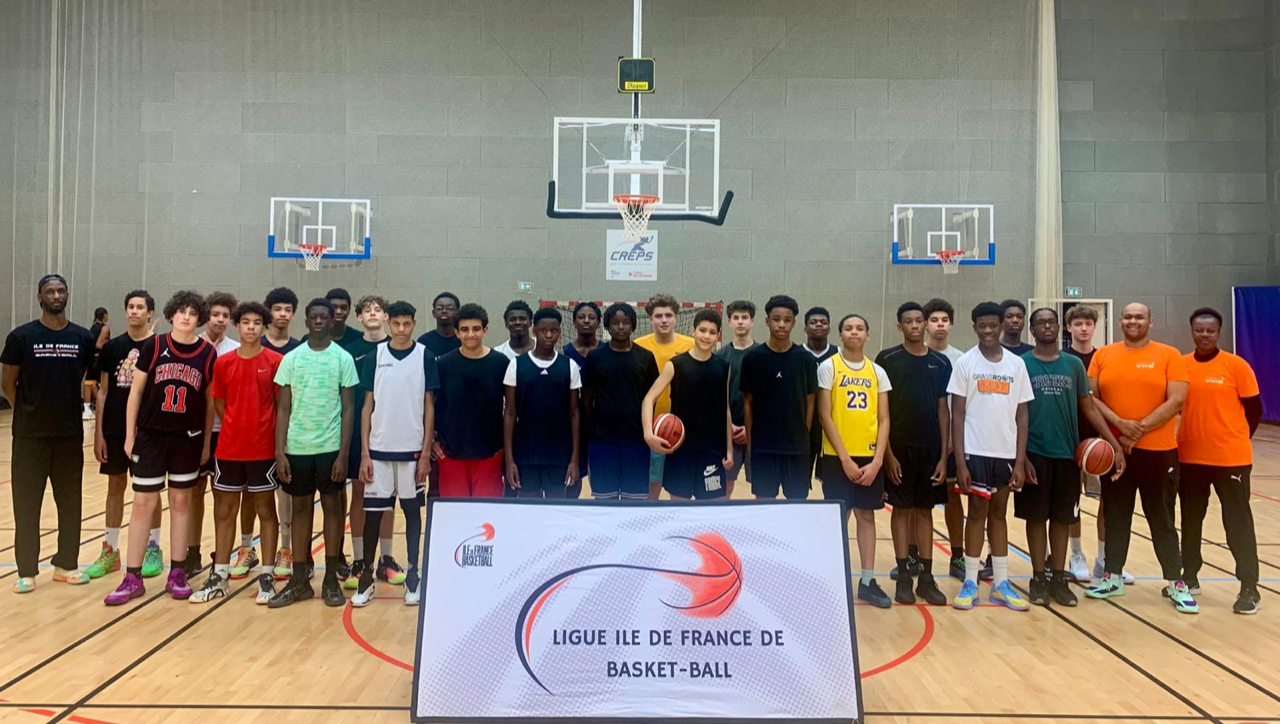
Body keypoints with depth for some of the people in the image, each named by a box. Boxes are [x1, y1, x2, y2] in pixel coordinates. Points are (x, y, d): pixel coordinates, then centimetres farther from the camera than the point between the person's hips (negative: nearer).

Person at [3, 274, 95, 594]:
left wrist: (65, 408, 7)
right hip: (30, 436, -2)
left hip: (70, 434, 2)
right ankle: (27, 571, 15)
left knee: (70, 502, 10)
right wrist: (31, 412, 3)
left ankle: (66, 564, 22)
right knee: (27, 504, 5)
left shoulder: (83, 338, 2)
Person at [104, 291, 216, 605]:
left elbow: (210, 401, 3)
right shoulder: (153, 346, -3)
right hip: (150, 435, 0)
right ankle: (132, 578, 12)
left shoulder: (208, 353, -2)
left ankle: (177, 574, 18)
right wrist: (130, 435, -2)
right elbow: (136, 392, 0)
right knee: (143, 503, 2)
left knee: (181, 501, 8)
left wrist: (206, 443, 3)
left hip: (188, 438, 1)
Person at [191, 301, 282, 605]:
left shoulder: (275, 361, -4)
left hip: (263, 448, -3)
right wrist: (236, 427, 3)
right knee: (224, 511, 10)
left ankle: (267, 576, 14)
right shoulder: (223, 362, 4)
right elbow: (218, 403, 11)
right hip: (229, 448, 3)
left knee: (265, 510, 6)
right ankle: (220, 575, 22)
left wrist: (279, 440, -5)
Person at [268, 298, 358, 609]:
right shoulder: (291, 358, 4)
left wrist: (343, 453, -7)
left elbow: (348, 408, -1)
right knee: (300, 508, 10)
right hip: (297, 447, 2)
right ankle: (299, 580, 19)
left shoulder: (343, 358, 0)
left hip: (330, 447, -2)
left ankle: (331, 580, 15)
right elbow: (283, 408, 5)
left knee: (332, 507, 5)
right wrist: (279, 452, -3)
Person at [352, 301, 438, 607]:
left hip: (412, 449, -1)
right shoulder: (375, 356, 2)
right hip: (379, 449, 1)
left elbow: (429, 407, 0)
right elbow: (367, 406, 3)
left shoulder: (425, 356, 0)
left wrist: (426, 452, -5)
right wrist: (364, 453, -2)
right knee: (373, 511, 5)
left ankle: (413, 574, 19)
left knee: (412, 510, 8)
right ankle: (367, 576, 17)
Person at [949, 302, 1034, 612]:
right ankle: (970, 582, 12)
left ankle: (1001, 583, 19)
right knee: (977, 512, 3)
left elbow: (1021, 415, 6)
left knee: (999, 513, 11)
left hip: (1006, 452, 2)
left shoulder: (1017, 364, 5)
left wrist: (1020, 461, -1)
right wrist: (959, 461, -10)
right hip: (975, 451, -2)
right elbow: (957, 414, -4)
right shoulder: (965, 363, -2)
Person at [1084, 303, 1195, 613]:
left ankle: (1176, 583, 18)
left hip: (1158, 450, -2)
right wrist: (1121, 424, -14)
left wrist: (1140, 430, -14)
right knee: (1115, 514, 10)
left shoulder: (1169, 356, -1)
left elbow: (1176, 401, -9)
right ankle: (1113, 577, 21)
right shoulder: (1103, 355, 5)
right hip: (1114, 449, 2)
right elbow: (1091, 398, 0)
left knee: (1161, 518, 6)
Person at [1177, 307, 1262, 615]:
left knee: (1238, 522, 3)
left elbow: (1254, 408, -1)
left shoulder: (1237, 366, -7)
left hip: (1230, 458, -3)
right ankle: (1190, 576, 27)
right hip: (1189, 457, 3)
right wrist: (1194, 436, 5)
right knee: (1191, 520, 14)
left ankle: (1249, 588, 12)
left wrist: (1236, 439, 2)